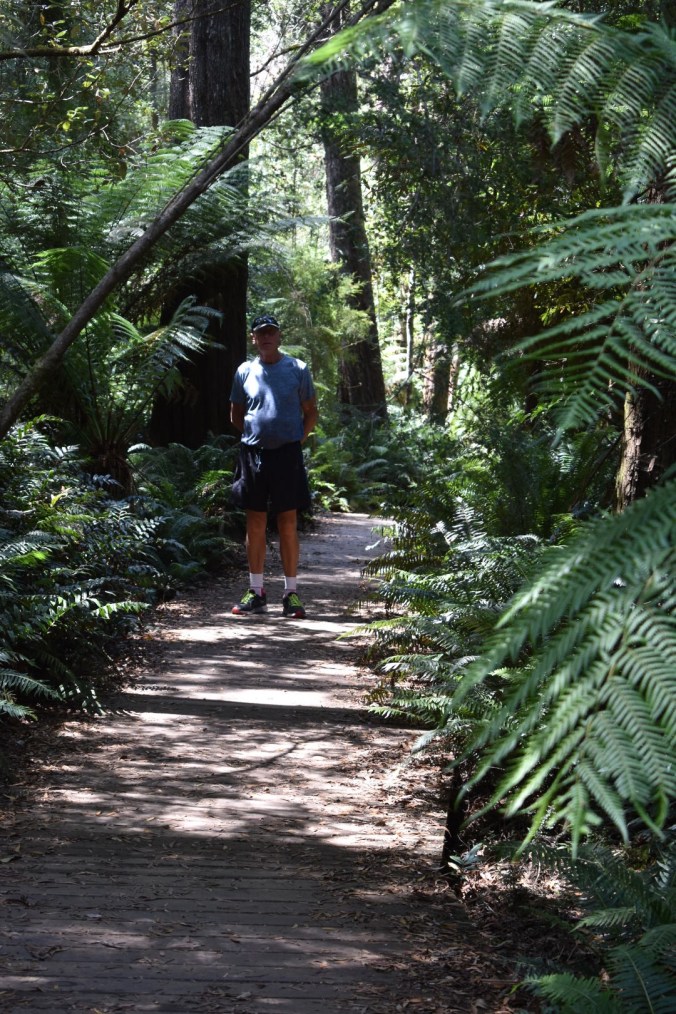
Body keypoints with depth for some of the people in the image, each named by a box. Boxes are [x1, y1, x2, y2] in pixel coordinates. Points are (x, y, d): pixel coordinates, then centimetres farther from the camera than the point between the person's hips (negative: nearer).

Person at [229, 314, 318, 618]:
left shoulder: (297, 369, 2)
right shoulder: (245, 371, 7)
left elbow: (311, 411, 8)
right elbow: (236, 414, 18)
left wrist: (299, 438, 0)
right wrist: (252, 434, 9)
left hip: (287, 453, -2)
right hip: (253, 453, 2)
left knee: (288, 523, -1)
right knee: (255, 522, 6)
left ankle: (291, 593, 4)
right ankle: (256, 592, 12)